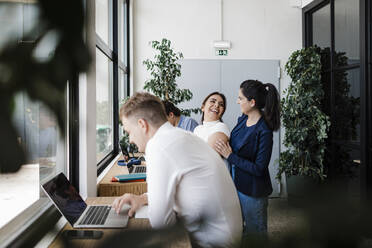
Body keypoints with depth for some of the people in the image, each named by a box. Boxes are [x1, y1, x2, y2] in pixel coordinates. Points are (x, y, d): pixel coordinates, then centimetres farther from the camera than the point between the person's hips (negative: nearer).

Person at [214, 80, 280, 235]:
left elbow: (259, 169, -24)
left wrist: (230, 156, -23)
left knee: (255, 234, 14)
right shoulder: (243, 119, -1)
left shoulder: (264, 131, -24)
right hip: (236, 184, 8)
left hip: (252, 191, -7)